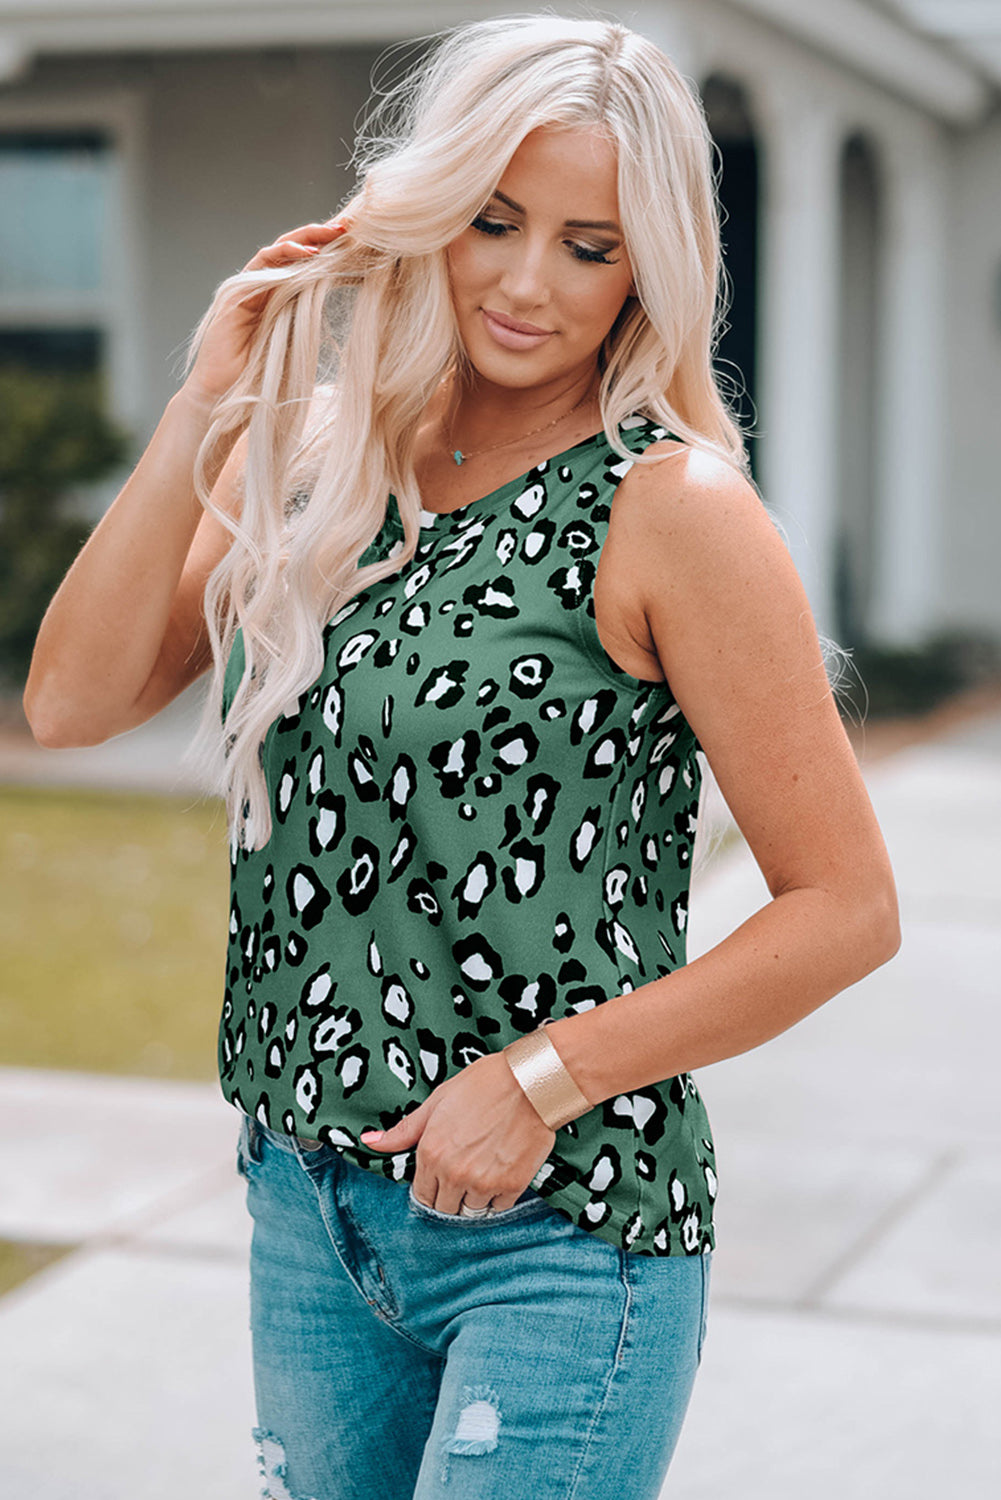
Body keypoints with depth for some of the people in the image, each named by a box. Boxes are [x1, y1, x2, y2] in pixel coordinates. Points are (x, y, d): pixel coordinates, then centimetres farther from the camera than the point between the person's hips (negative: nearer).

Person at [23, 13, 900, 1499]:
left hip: (561, 1227, -5)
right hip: (308, 1206, 6)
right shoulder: (313, 459, 5)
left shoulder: (667, 506, -12)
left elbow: (847, 905, -11)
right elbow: (72, 702, -3)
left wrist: (540, 1077, -14)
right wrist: (205, 409, -9)